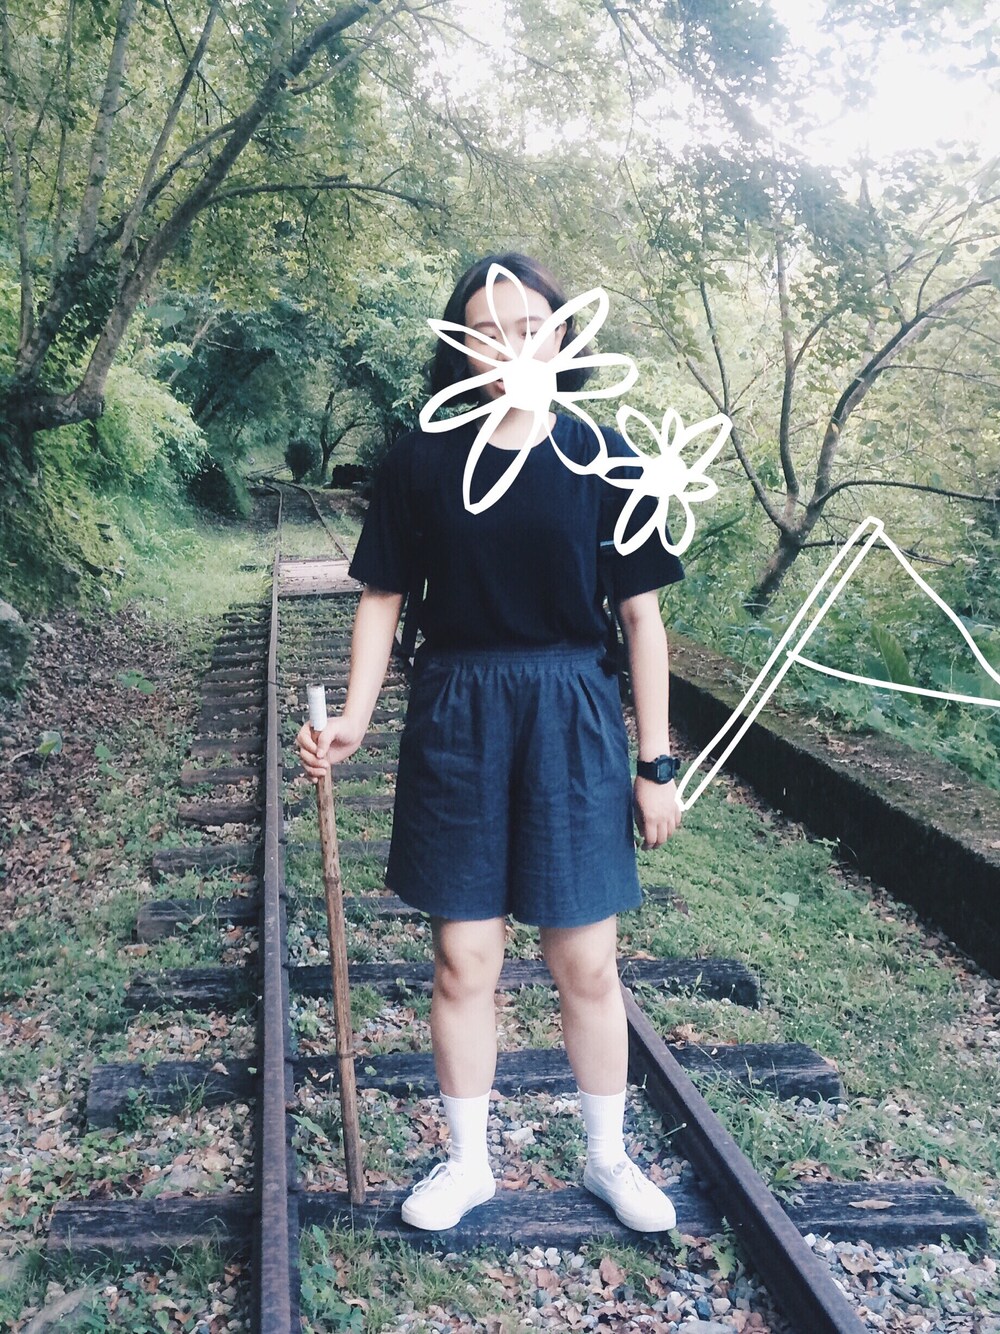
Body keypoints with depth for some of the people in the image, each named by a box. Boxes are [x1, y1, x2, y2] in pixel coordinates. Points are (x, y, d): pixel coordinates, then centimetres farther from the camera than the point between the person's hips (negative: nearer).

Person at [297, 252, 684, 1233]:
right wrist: (353, 718, -10)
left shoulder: (600, 457, -3)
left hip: (572, 718, 0)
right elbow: (382, 598, 4)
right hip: (456, 718, 1)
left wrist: (655, 764, 0)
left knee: (586, 964, 8)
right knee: (463, 960, 8)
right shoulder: (421, 461, -1)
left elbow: (640, 616, 0)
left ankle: (607, 1156, 31)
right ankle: (468, 1162, 29)